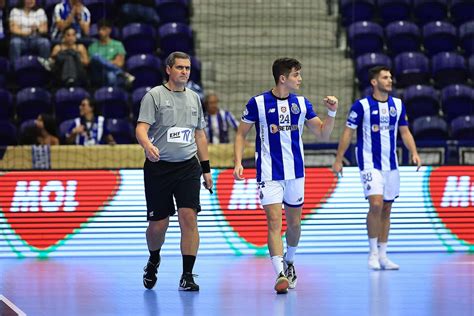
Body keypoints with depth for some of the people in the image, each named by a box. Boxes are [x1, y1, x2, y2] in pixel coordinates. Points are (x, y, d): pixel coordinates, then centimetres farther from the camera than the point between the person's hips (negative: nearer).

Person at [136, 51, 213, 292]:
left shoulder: (193, 98, 13)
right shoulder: (154, 96, -3)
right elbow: (141, 127, -13)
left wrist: (206, 168, 17)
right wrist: (147, 145, -35)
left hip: (188, 166, 3)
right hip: (158, 167, -3)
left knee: (188, 217, -12)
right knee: (158, 224, 2)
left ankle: (187, 276, -8)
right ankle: (153, 261, 33)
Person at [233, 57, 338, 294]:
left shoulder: (302, 103, 3)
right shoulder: (258, 103, -6)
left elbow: (323, 134, 5)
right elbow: (241, 134, 2)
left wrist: (331, 112, -10)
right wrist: (238, 162, -10)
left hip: (296, 172, 4)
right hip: (269, 173, -4)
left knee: (294, 223, 12)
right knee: (274, 221, -14)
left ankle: (289, 263, 36)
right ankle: (281, 274, -18)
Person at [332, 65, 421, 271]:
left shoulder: (398, 105, 7)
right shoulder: (361, 105, -7)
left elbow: (404, 132, 13)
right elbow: (347, 133, -3)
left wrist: (414, 153, -2)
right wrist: (338, 160, -4)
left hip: (391, 164, 5)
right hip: (370, 163, -5)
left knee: (386, 209, 8)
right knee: (376, 204, -18)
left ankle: (382, 256, 15)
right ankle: (373, 253, -6)